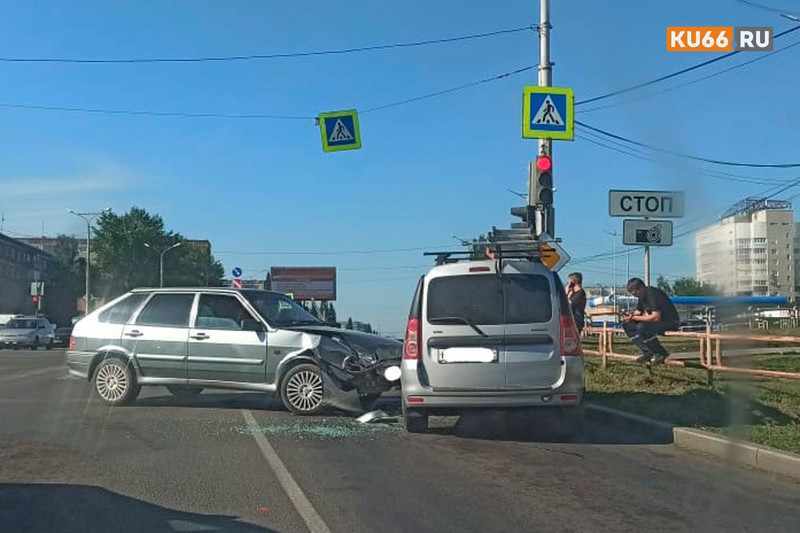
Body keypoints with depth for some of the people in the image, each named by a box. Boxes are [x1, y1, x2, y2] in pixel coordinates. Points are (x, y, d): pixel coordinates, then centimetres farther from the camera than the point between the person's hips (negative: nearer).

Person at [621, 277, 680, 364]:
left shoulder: (653, 294, -22)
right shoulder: (642, 296, 7)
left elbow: (656, 317, -31)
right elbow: (637, 313, 14)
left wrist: (635, 318, -27)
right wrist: (630, 315, -10)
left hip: (670, 322, -10)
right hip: (655, 322, 10)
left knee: (642, 327, -34)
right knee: (627, 325, 0)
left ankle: (661, 353, -17)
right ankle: (647, 352, -5)